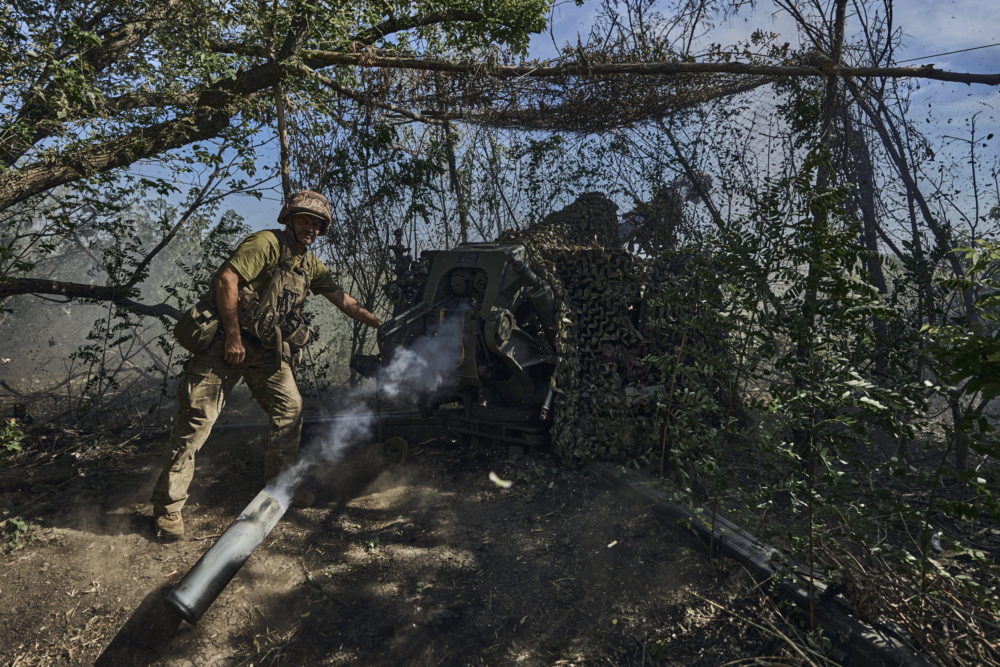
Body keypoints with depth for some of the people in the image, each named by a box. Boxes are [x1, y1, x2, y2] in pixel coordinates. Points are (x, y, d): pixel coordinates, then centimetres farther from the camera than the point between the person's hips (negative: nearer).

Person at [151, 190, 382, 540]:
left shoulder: (310, 264, 12)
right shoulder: (267, 243, -12)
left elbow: (341, 298, 16)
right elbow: (226, 280, -20)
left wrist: (379, 323, 11)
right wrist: (233, 337, -21)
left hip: (268, 347, 8)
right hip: (227, 340, -7)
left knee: (290, 407, 3)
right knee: (197, 416, -6)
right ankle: (167, 506, 3)